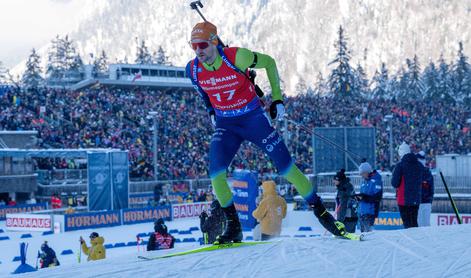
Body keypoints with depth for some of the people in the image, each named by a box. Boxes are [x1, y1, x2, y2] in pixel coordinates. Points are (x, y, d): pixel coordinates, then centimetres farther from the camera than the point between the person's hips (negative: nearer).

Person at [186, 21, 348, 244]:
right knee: (215, 171, -18)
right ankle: (233, 226, -5)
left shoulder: (236, 57, -23)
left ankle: (320, 211, 9)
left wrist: (277, 98, -4)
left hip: (253, 118, -3)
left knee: (285, 165, -6)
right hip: (225, 125, 3)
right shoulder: (193, 69, -10)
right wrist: (211, 112, 11)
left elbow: (268, 62, -6)